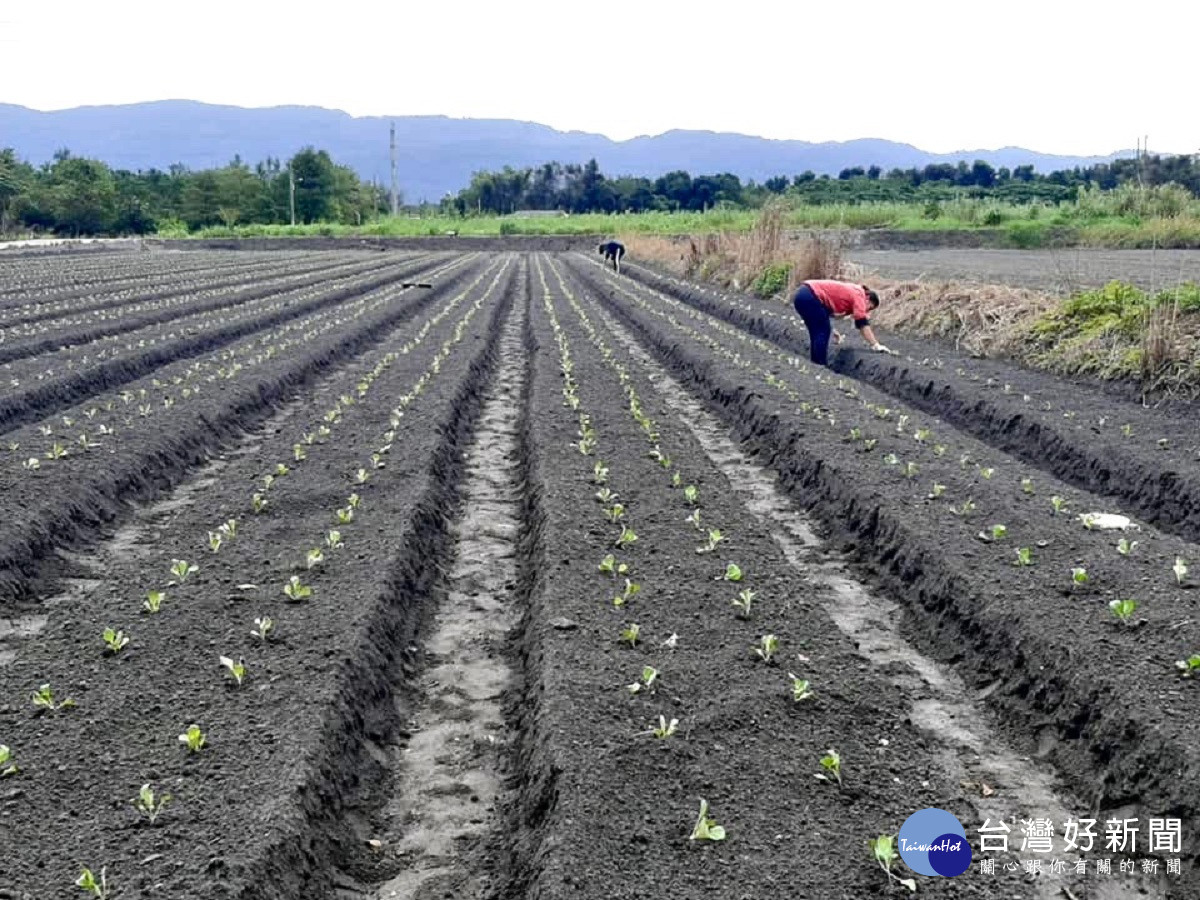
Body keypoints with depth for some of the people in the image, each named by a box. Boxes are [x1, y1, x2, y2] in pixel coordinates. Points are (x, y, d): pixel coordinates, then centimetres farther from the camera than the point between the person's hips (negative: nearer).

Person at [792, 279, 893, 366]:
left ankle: (816, 364, 20)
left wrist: (831, 329, 25)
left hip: (801, 294, 10)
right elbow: (862, 323, -12)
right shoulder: (858, 295, -3)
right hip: (809, 296, -10)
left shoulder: (851, 292, 24)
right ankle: (820, 365, -1)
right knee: (824, 331, -3)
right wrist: (876, 345, -15)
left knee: (817, 332, 16)